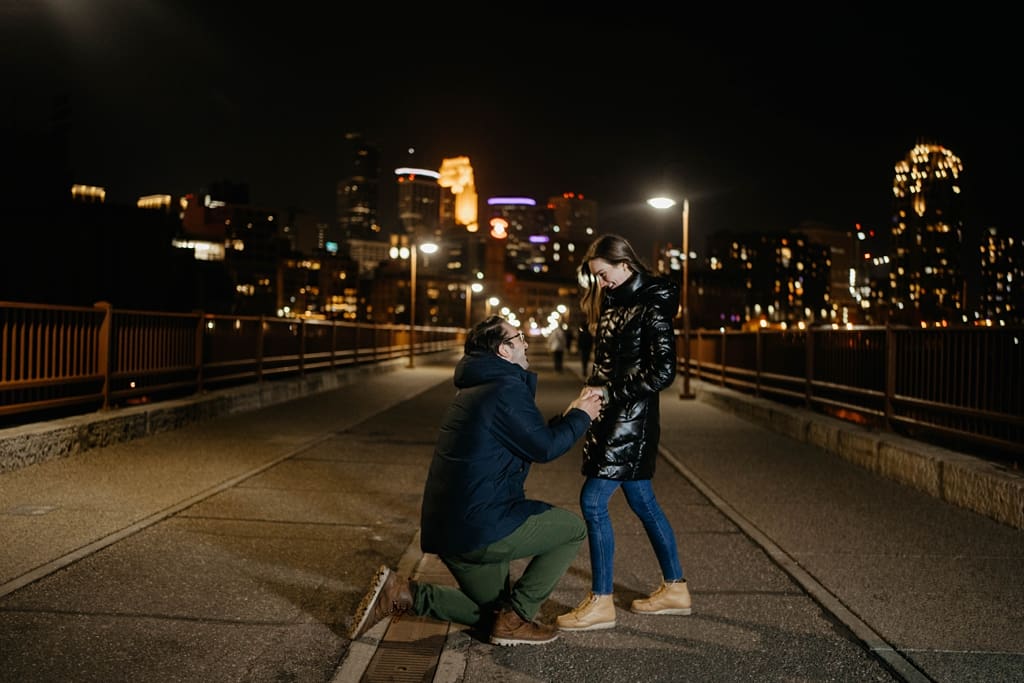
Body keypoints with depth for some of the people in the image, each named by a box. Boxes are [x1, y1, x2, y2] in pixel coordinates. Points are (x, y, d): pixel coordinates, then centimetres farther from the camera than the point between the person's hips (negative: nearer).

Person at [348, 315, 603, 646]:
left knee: (492, 610, 25)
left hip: (448, 527, 10)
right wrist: (581, 417, 5)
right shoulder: (507, 390, -16)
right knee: (573, 528, 5)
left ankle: (402, 593, 10)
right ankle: (514, 619, 5)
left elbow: (532, 437, 22)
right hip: (480, 528, -10)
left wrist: (571, 413, 18)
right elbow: (544, 448, -9)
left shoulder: (477, 388, 16)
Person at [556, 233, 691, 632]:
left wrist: (610, 393, -16)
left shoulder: (651, 306, -13)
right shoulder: (615, 301, 14)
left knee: (592, 501, -9)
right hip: (614, 416, 9)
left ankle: (601, 603, 1)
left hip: (632, 418, -9)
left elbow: (662, 371, -18)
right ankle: (675, 588, 28)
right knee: (642, 500, 15)